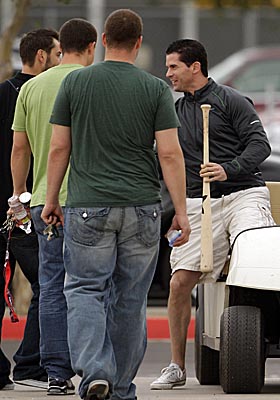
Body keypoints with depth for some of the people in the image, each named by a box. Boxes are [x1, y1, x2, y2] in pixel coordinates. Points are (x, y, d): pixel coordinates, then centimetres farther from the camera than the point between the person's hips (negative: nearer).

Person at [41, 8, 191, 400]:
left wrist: (51, 200, 12)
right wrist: (181, 211, -2)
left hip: (88, 207, -1)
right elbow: (170, 153, -6)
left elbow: (59, 148, 1)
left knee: (85, 289, 3)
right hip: (142, 207, 1)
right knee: (130, 298, 10)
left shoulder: (75, 83, 0)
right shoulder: (155, 89, -2)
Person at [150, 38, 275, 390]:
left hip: (243, 194, -5)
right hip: (200, 204, 5)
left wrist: (229, 169, -20)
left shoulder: (230, 101, 2)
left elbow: (259, 143, -7)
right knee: (179, 283, -4)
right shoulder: (175, 112, 21)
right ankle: (177, 367, 6)